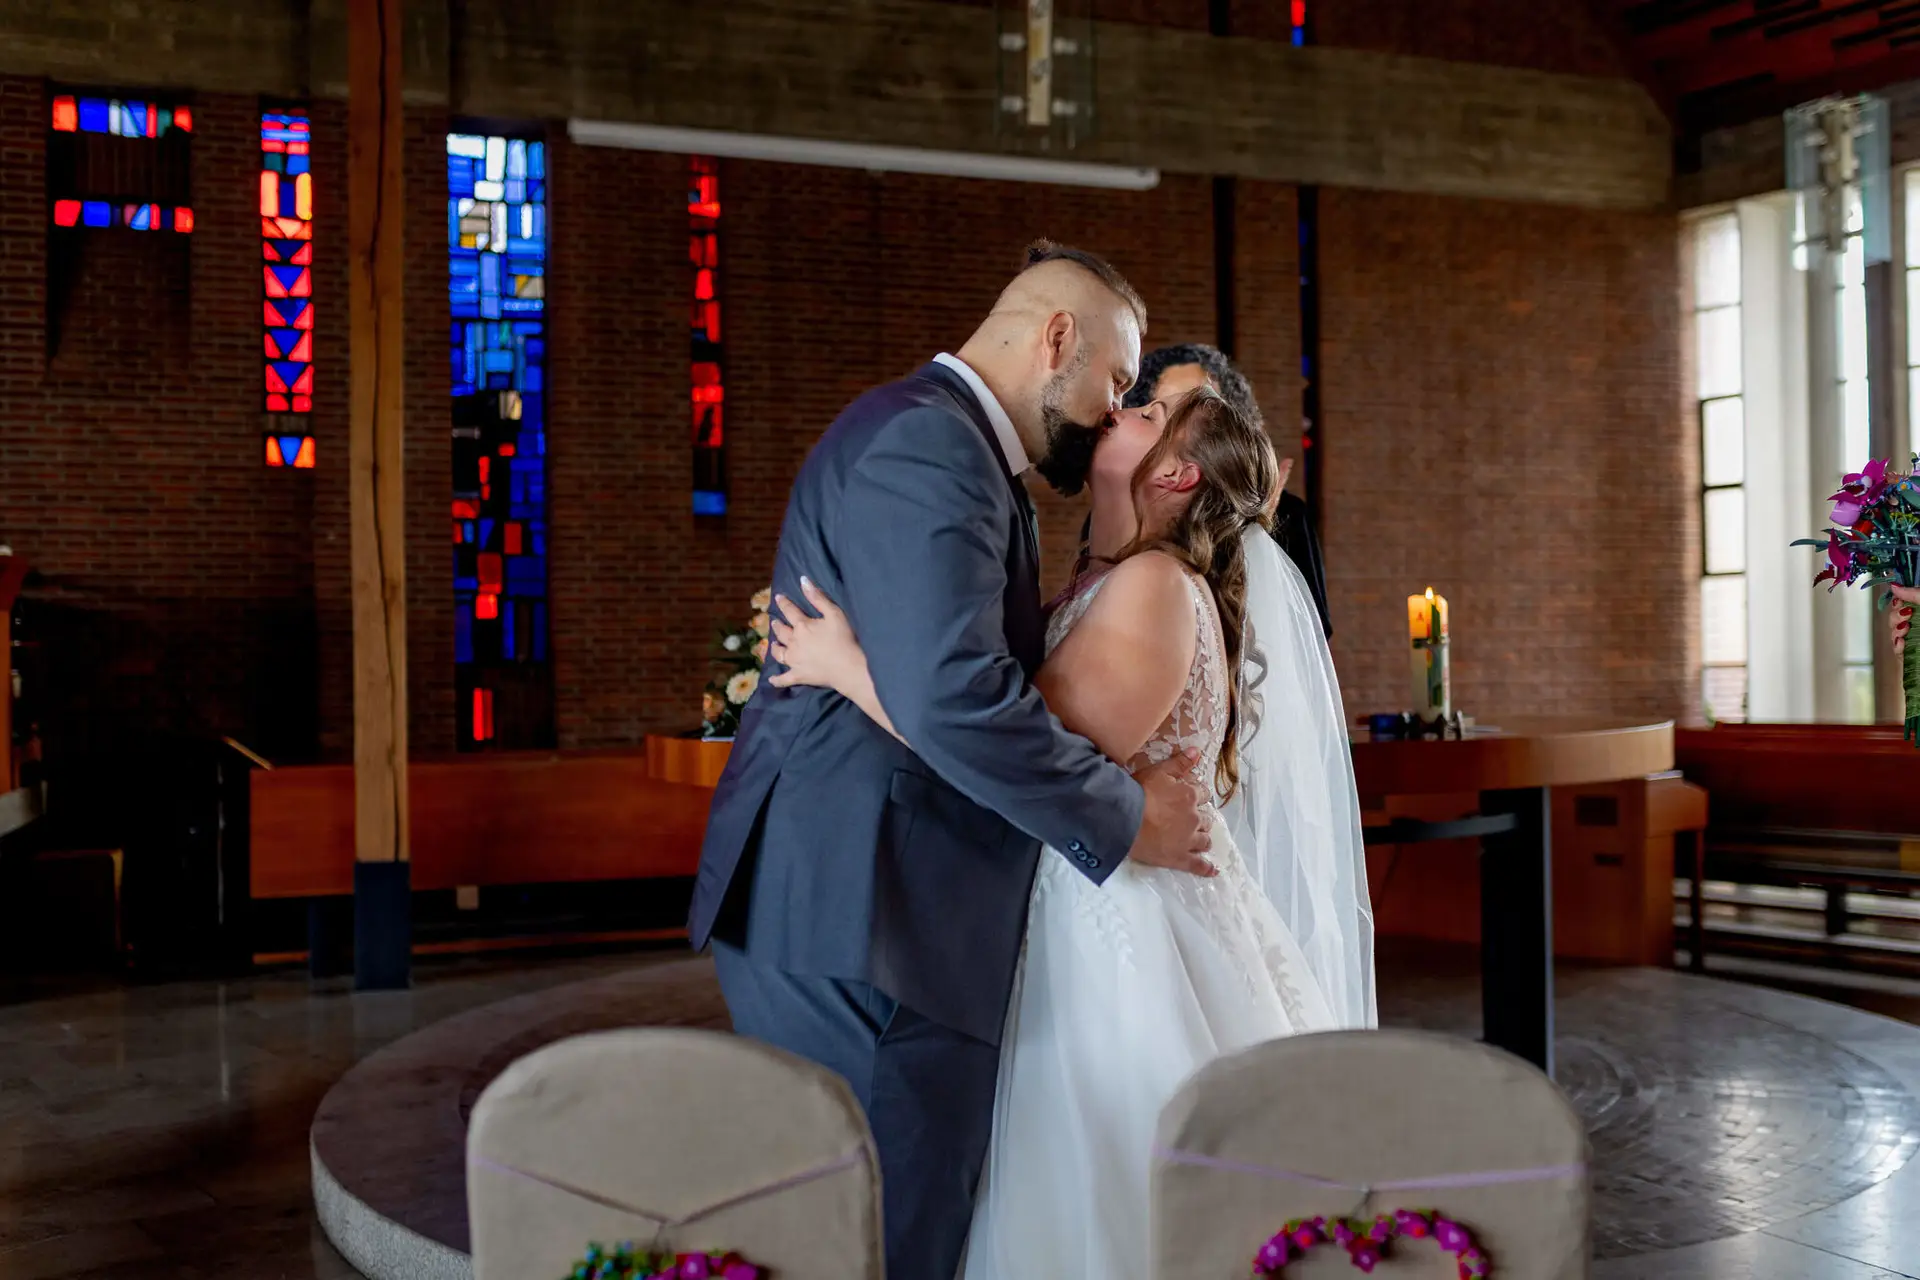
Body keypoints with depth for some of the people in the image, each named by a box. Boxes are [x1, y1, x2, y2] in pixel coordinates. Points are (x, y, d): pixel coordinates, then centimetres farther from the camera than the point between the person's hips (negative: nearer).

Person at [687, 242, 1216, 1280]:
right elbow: (953, 695, -25)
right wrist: (1124, 818, -13)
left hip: (844, 907, 11)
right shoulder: (927, 441, -15)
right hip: (859, 921, -11)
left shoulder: (939, 439, 19)